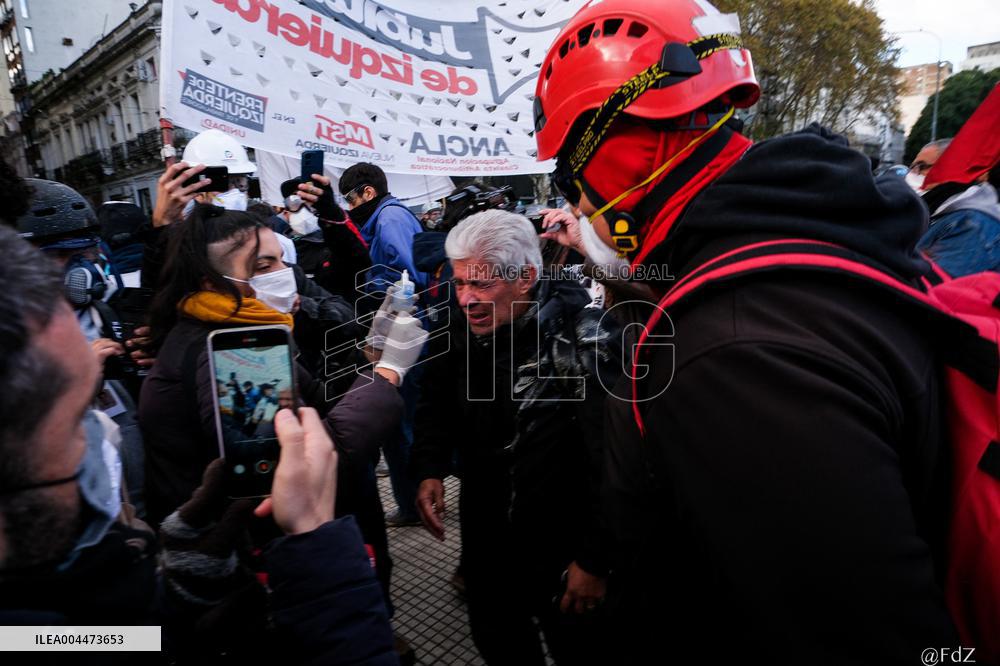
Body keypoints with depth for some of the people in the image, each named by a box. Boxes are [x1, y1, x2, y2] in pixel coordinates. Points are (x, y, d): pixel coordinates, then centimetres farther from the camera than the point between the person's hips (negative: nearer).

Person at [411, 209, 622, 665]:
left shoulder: (584, 341, -27)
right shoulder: (458, 327, -8)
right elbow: (437, 403, 8)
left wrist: (595, 559, -19)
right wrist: (430, 469, -7)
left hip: (562, 541, -5)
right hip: (485, 529, 5)